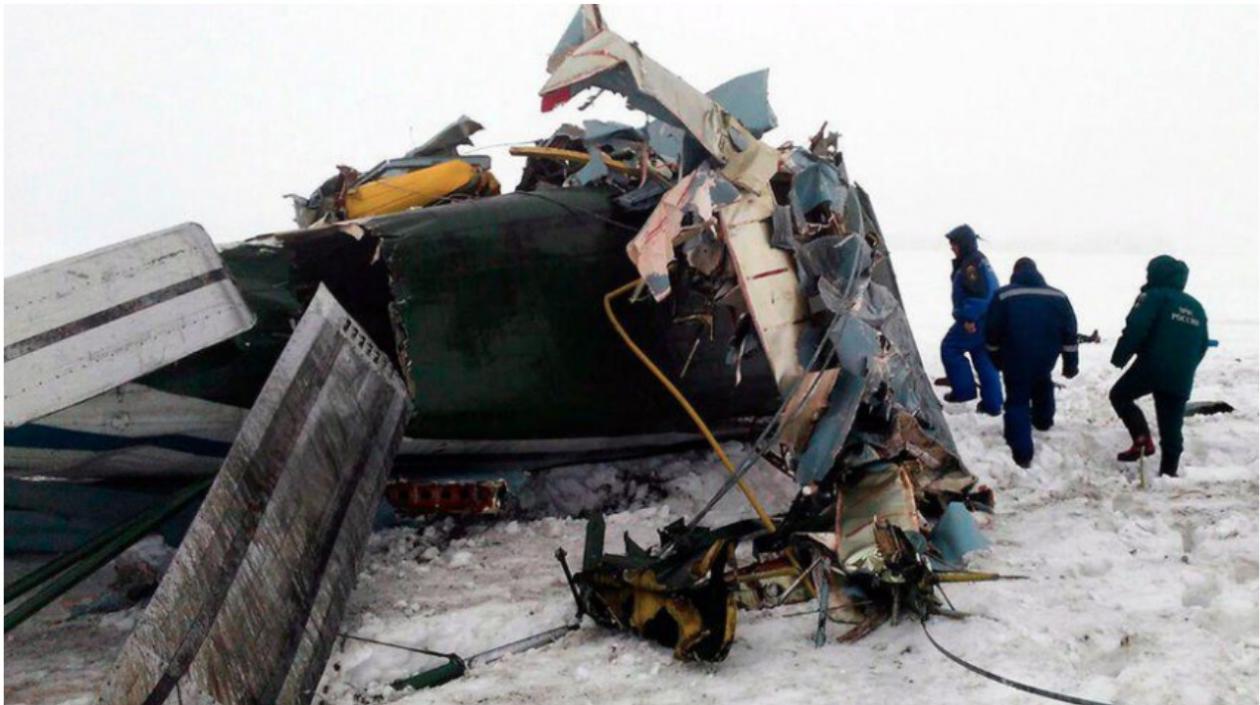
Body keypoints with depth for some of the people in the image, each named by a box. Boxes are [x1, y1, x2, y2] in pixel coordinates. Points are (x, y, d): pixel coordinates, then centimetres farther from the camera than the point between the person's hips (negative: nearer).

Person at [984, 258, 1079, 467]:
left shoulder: (1003, 295, -2)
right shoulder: (1058, 296, 6)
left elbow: (992, 333, -1)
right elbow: (1070, 332, 6)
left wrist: (996, 359, 12)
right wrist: (1071, 364, 12)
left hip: (1015, 358, -3)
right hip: (1046, 357, 3)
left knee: (1017, 400, 2)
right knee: (1042, 383, 33)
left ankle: (1022, 452, -9)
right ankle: (1043, 420, 52)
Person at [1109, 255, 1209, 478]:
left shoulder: (1154, 296, -1)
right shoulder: (1196, 307, 22)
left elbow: (1135, 328, -14)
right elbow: (1202, 346, 24)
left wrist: (1119, 357, -6)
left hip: (1151, 367, -6)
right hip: (1181, 379, 6)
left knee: (1119, 395, 15)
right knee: (1171, 428, 10)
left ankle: (1142, 437, -3)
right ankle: (1169, 472, 10)